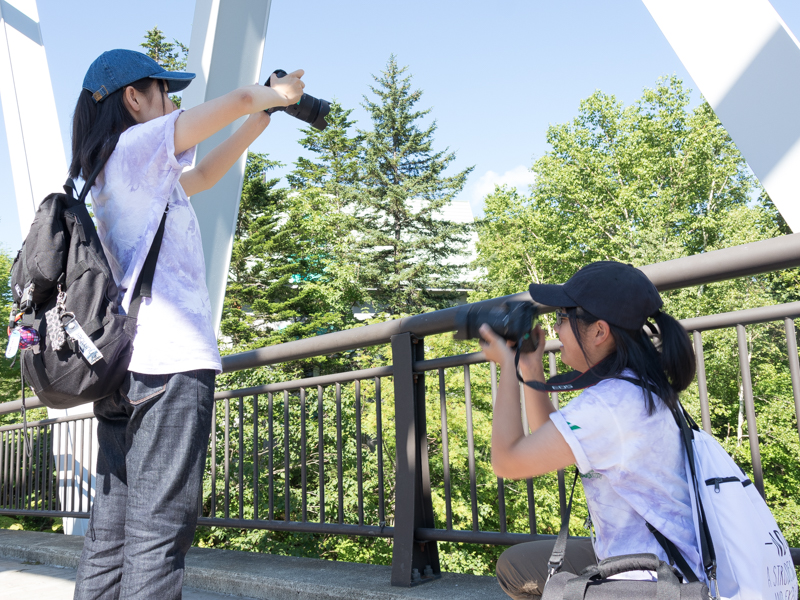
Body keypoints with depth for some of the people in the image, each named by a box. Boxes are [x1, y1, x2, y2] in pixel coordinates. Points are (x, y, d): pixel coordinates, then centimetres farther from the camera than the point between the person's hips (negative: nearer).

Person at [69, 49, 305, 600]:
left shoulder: (114, 172, 26)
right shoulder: (138, 144, 1)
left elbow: (203, 176, 37)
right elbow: (240, 99, -3)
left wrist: (258, 124, 33)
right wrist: (275, 95, 18)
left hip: (121, 367, 9)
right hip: (170, 363, -9)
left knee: (111, 538, 8)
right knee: (156, 538, -10)